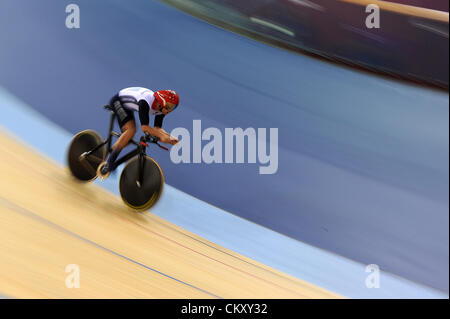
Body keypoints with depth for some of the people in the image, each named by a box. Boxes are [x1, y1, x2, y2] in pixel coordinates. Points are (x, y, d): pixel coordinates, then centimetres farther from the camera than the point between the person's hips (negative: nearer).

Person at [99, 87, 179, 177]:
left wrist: (170, 137, -28)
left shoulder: (162, 108, -15)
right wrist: (162, 136, -48)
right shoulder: (146, 102, -39)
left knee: (129, 139, 3)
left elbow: (157, 128, -12)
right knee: (131, 130, -26)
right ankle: (109, 161, -20)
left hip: (127, 107, 9)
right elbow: (144, 127, -41)